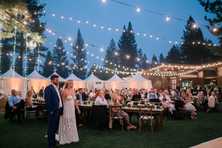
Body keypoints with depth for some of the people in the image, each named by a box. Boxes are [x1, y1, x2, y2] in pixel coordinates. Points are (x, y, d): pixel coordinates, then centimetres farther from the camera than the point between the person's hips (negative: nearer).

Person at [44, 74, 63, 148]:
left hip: (58, 110, 8)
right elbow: (47, 100, -17)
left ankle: (53, 141, 30)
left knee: (55, 127, 17)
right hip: (53, 111, -8)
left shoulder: (57, 88, 16)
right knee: (51, 128, 2)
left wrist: (61, 109, 9)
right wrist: (51, 111, -19)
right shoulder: (49, 88, -11)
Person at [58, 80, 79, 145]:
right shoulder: (64, 91, -13)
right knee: (66, 124, 1)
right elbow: (63, 101, -13)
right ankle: (65, 139, 13)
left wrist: (77, 108, 15)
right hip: (66, 109, -7)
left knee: (72, 123, 15)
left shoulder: (72, 91, 9)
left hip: (72, 109, 7)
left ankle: (71, 137, 27)